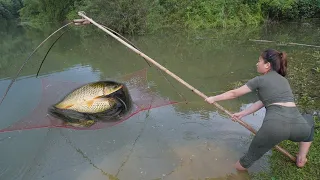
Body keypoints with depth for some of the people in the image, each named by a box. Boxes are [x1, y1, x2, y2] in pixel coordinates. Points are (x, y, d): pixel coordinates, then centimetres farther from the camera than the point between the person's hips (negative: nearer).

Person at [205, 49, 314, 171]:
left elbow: (234, 93, 14)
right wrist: (242, 114, 30)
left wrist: (213, 99, 27)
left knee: (251, 156, 16)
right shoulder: (283, 80, 25)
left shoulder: (260, 80, 8)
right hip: (297, 125, 5)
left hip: (275, 125, -5)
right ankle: (301, 160, 39)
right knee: (309, 125, 42)